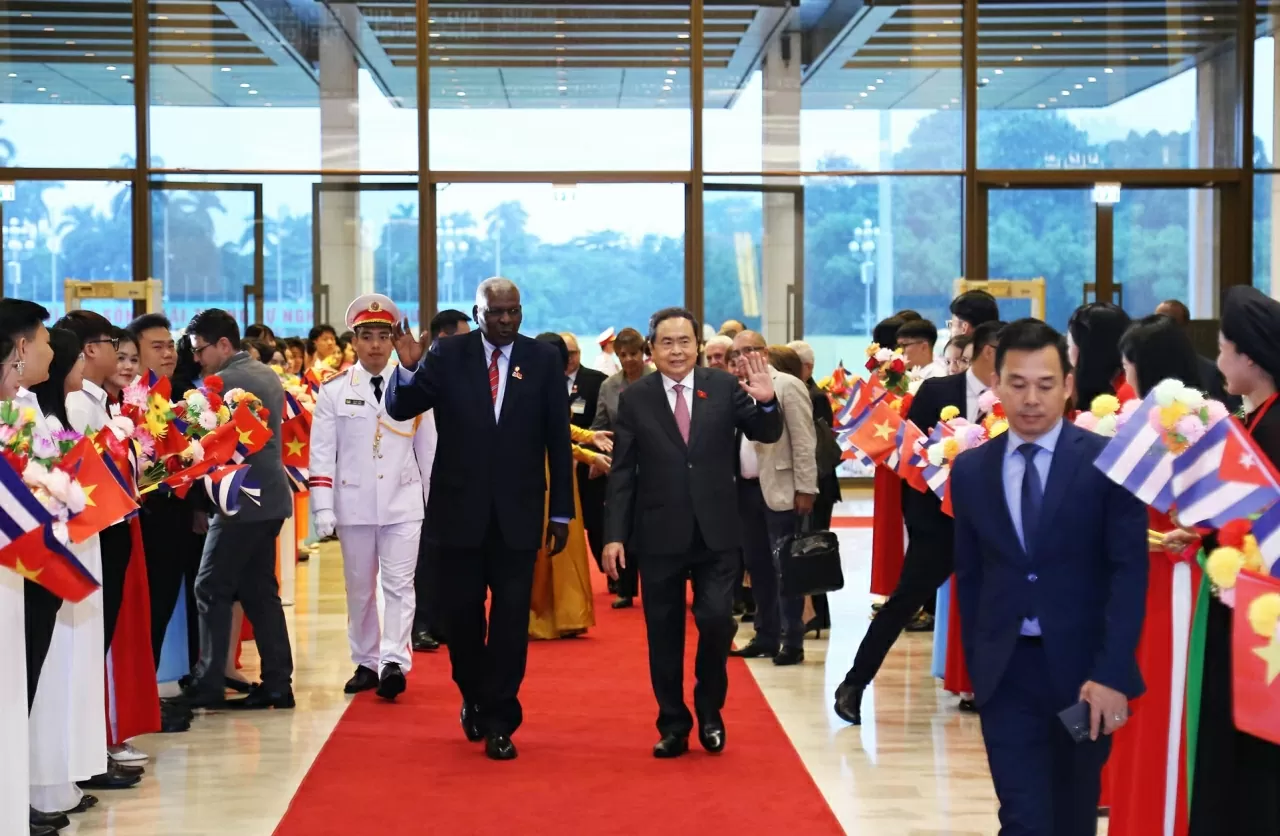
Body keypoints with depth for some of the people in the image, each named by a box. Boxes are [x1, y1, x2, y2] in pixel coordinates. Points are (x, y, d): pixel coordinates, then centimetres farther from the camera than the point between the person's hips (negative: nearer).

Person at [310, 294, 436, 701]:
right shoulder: (334, 390, 1)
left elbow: (429, 449, 7)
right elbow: (322, 452, 0)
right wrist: (323, 508, -7)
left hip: (403, 503, -1)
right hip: (354, 504, 1)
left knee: (399, 584, -8)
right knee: (359, 588, 9)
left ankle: (394, 663, -12)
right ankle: (366, 663, 18)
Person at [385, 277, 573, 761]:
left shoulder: (543, 360, -1)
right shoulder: (447, 355, -2)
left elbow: (557, 440, 2)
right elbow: (400, 410, -6)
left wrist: (561, 513, 1)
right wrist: (408, 368, -26)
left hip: (518, 512, 0)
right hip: (460, 507, 0)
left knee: (511, 618, -1)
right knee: (461, 612, 9)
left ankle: (499, 722, 8)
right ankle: (474, 698, 32)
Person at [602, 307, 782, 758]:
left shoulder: (725, 387, 1)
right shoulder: (635, 398, 0)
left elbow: (766, 434, -3)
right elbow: (622, 472, 1)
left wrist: (766, 403, -24)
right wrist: (615, 535, -4)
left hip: (715, 531, 0)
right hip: (659, 533, 0)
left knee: (716, 619, -9)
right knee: (664, 633, 7)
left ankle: (709, 709, 16)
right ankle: (673, 725, 19)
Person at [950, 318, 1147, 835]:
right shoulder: (970, 470, 4)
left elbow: (1129, 571, -10)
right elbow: (968, 576, 10)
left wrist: (1112, 673, -18)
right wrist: (976, 666, 8)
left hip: (1082, 666, -1)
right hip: (1006, 671, 2)